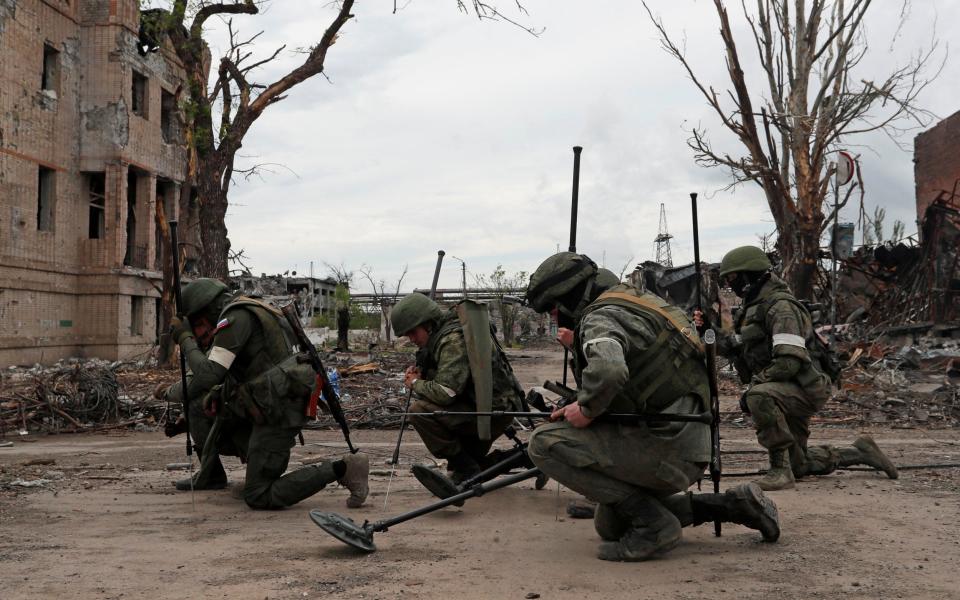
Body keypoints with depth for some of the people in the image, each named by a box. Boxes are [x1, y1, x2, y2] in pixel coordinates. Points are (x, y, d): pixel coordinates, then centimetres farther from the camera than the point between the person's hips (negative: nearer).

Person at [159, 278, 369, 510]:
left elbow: (208, 375, -17)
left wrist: (185, 339, -5)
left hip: (275, 413, -10)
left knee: (259, 498, -6)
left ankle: (342, 469, -9)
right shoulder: (249, 314, 20)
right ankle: (211, 476, 25)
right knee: (198, 402, 16)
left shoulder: (236, 317, -11)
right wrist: (217, 393, 12)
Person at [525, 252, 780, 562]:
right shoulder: (629, 302, 16)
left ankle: (652, 525, -10)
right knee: (609, 525, 24)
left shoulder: (600, 318, -15)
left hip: (665, 449, -10)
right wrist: (580, 407, 10)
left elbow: (607, 372, -38)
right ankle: (732, 505, 20)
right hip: (688, 452, 10)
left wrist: (586, 410, -18)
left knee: (546, 443, -14)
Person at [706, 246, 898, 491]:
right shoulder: (752, 308, 10)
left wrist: (753, 386, -24)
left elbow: (789, 361, -30)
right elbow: (736, 348, 13)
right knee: (798, 466, 18)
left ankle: (780, 469, -28)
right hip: (783, 394, 10)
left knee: (760, 397, -39)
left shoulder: (780, 307, -20)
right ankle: (858, 453, 32)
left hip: (805, 389, -10)